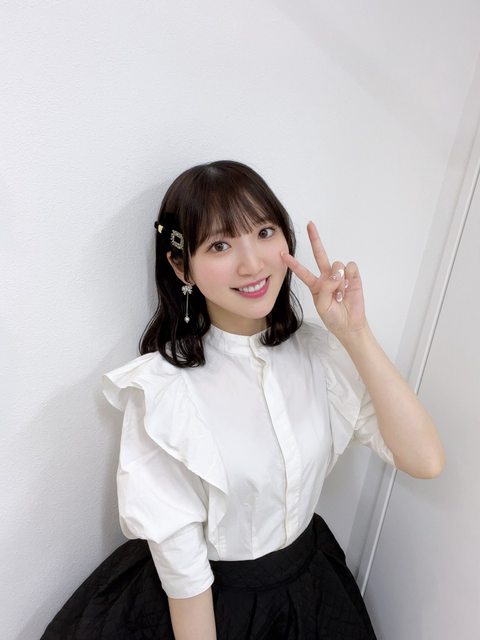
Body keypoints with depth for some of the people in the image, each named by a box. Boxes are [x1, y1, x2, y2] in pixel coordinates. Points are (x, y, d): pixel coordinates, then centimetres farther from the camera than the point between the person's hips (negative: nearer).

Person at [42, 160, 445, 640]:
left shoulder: (319, 351, -14)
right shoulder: (161, 387, -26)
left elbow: (425, 461, -19)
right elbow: (181, 564, -19)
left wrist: (355, 334, -26)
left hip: (312, 581, 5)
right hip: (206, 599, -4)